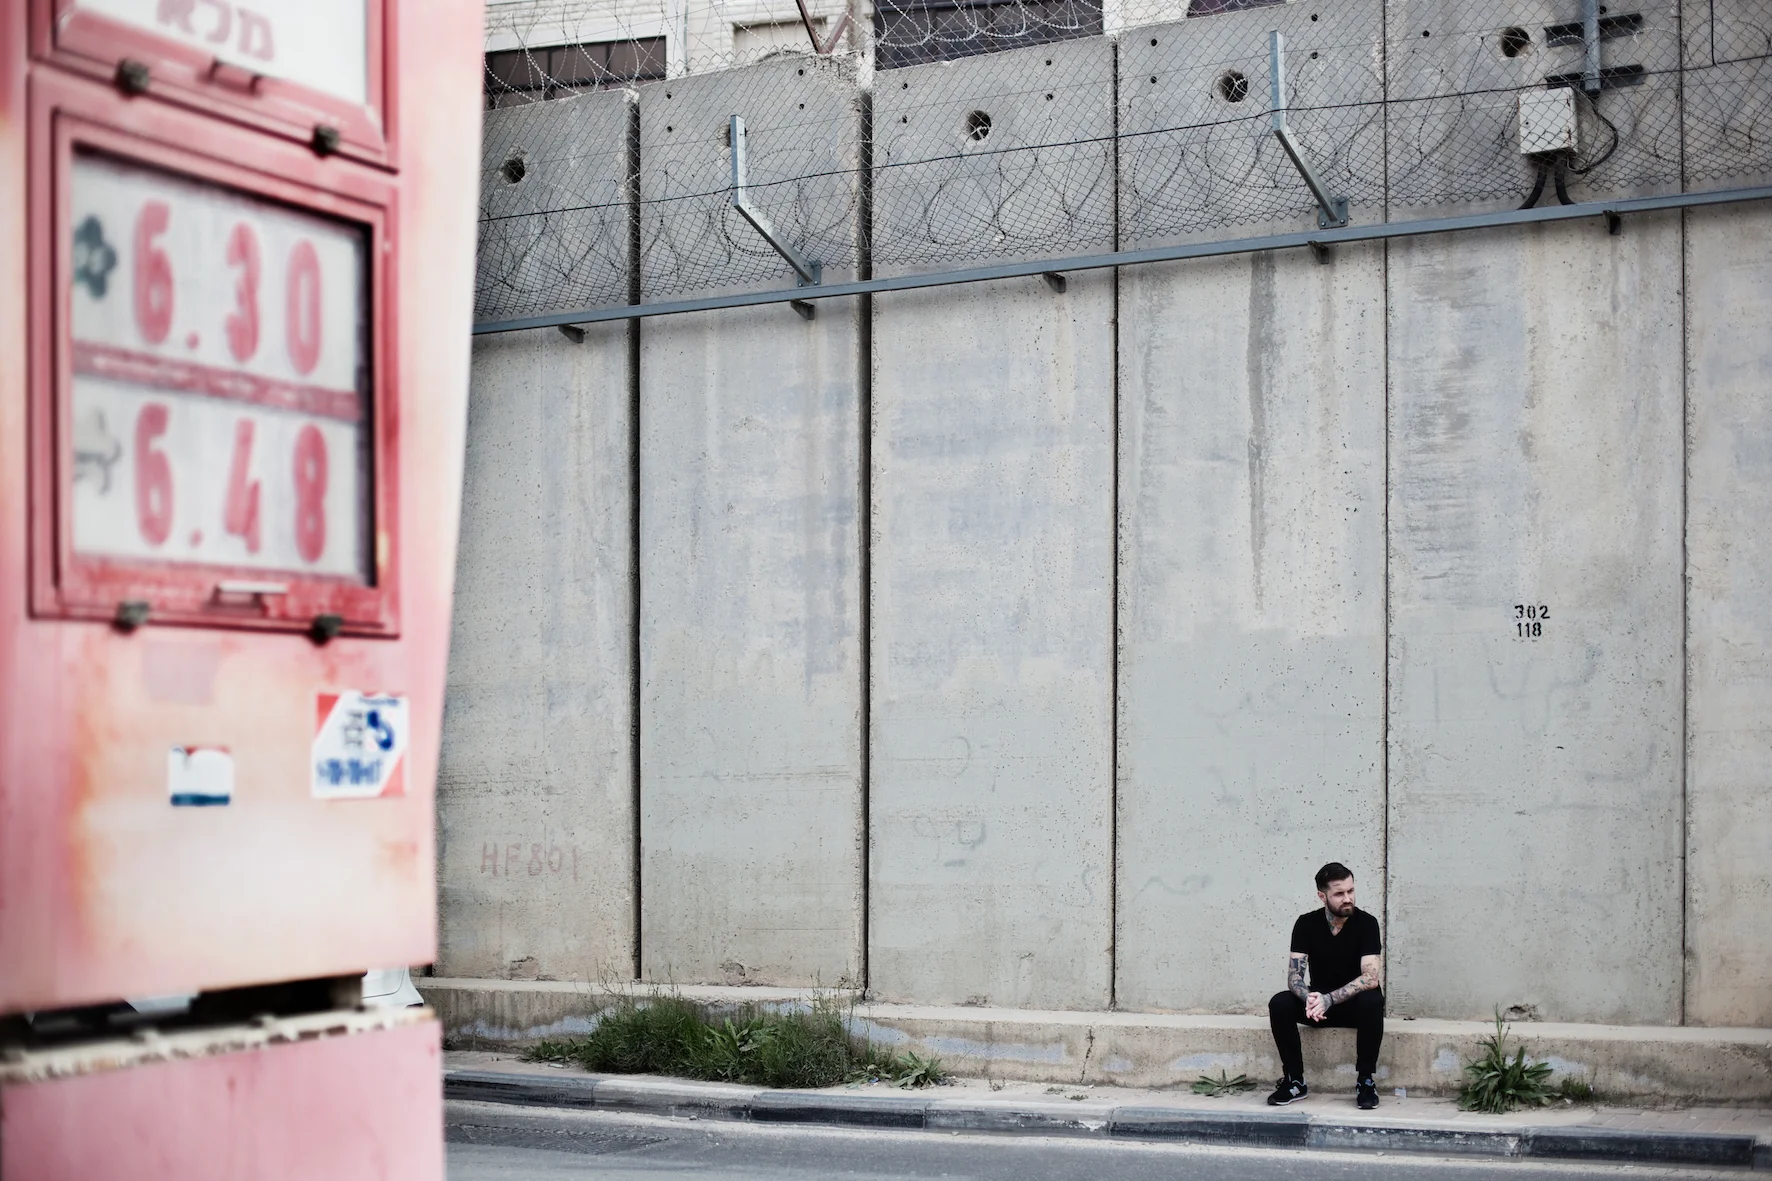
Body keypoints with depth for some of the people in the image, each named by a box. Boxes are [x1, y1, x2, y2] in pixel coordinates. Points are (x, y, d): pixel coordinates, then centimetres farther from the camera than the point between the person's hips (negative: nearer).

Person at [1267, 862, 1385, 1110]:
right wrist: (1310, 999, -37)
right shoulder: (1306, 924, -8)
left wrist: (1329, 999, -37)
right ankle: (1295, 1080, -14)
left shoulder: (1366, 923, -15)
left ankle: (1365, 1080, -21)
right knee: (1279, 1003, -25)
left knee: (1372, 1002, -36)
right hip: (1318, 1003, 2)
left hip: (1354, 1004, -2)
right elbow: (1294, 976, -14)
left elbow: (1371, 977, -25)